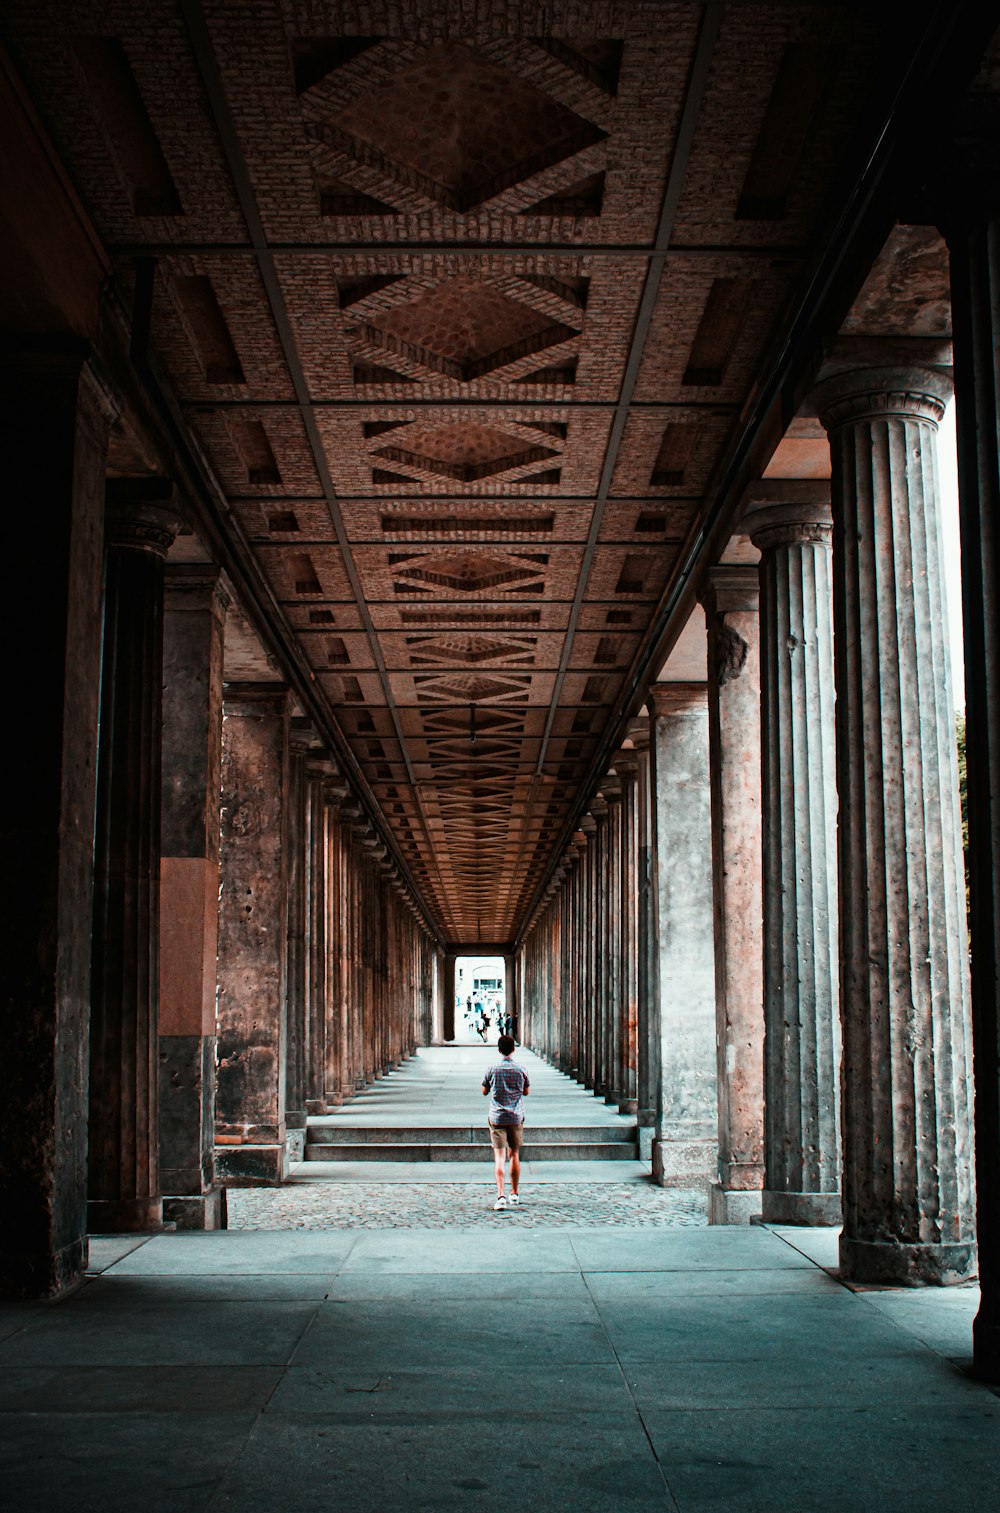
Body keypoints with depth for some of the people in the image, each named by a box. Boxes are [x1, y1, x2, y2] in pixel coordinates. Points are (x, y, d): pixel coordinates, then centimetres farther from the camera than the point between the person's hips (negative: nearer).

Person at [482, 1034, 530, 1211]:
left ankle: (500, 1196, -18)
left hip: (497, 1117, -2)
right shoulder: (520, 1069, -2)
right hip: (516, 1117, 2)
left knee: (499, 1157, -6)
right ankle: (514, 1194, 24)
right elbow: (526, 1091, 10)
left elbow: (484, 1092, 5)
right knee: (514, 1155, 15)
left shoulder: (492, 1069, -5)